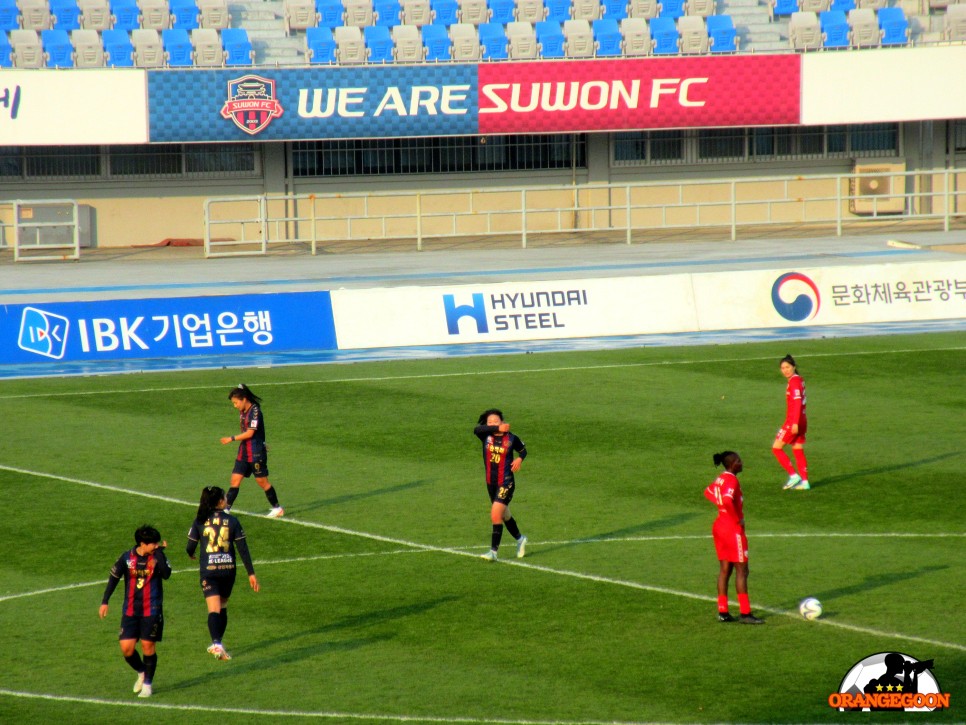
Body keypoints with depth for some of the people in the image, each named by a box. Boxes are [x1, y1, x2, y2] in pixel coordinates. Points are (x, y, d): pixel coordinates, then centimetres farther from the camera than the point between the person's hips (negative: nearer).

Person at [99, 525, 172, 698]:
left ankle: (148, 684, 16)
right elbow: (114, 578, 8)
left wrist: (159, 552, -23)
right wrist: (104, 601, 5)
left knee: (148, 647, -1)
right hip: (130, 611, 2)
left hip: (151, 611, -2)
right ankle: (141, 672, 27)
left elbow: (166, 574, -23)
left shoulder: (157, 557, -5)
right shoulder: (127, 558, -2)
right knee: (127, 649, -2)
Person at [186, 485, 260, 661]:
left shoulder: (200, 521, -3)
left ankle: (216, 644, -28)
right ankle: (218, 644, 28)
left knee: (214, 610, -9)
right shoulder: (232, 521, -2)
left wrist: (191, 554, 26)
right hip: (228, 569, 1)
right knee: (223, 608, 19)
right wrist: (251, 574, 2)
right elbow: (243, 549, -2)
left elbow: (190, 548, 1)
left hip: (208, 571, -1)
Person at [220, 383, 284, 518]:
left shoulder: (255, 411, -17)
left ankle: (277, 508, 16)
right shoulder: (242, 412, 9)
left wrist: (232, 439, -16)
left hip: (256, 453, -8)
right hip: (243, 452, 8)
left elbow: (250, 433, -20)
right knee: (235, 480, 0)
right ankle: (226, 509, -1)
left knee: (262, 481, 1)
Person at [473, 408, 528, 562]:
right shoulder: (486, 436, -4)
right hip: (491, 483, 5)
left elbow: (523, 450, 11)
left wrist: (519, 459, -11)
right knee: (504, 515, 19)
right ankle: (520, 540, 43)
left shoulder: (511, 438, -7)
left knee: (496, 514, -16)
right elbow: (477, 429, -27)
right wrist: (498, 429, -37)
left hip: (506, 483, -5)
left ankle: (493, 551, -11)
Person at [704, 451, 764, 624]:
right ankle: (745, 613, -3)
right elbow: (727, 500, -33)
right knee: (741, 570, -3)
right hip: (733, 529, -9)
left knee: (725, 569, 11)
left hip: (720, 525, 9)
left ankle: (722, 612, 11)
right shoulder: (731, 480, -19)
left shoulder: (720, 479, 9)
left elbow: (708, 492, 27)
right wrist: (737, 519, -20)